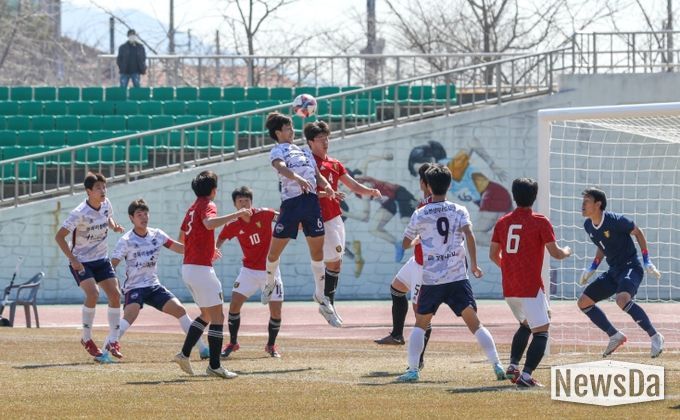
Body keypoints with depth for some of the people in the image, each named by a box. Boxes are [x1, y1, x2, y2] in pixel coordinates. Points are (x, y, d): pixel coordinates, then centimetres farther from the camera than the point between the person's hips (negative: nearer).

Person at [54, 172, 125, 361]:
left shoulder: (106, 204, -3)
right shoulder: (80, 213, -22)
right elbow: (59, 236, -18)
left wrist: (115, 226, -3)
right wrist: (72, 259, -23)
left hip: (101, 260, 6)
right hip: (81, 261, -6)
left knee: (115, 294, -6)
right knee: (93, 294, -25)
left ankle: (112, 341, 4)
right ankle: (86, 338, -7)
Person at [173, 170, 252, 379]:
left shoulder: (193, 207, 17)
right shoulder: (207, 205, -9)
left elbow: (182, 238, 28)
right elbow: (209, 223, -33)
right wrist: (236, 215, -32)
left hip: (188, 267, 9)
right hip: (201, 268, -9)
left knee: (206, 315, 20)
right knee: (217, 317, -4)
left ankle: (184, 354, 12)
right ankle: (214, 366, -6)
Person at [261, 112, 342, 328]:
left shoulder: (304, 151, 24)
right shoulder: (278, 151, 5)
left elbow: (317, 175, 20)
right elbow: (281, 167, -17)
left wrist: (326, 186, -3)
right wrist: (298, 178, -36)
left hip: (311, 201, 5)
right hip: (291, 202, -5)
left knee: (317, 252, 5)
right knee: (274, 251, 1)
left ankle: (321, 298, 14)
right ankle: (270, 284, 30)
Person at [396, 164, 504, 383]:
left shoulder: (420, 215, 3)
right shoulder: (459, 211, 3)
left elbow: (406, 243, 14)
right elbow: (468, 234, -13)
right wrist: (474, 264, -8)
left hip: (431, 279, 0)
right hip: (457, 278, 0)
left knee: (420, 324, 14)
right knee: (474, 323, 1)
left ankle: (413, 370, 4)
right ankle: (497, 366, -8)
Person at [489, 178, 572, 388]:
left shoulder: (502, 222, 7)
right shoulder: (540, 222, -7)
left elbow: (493, 255, 12)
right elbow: (555, 253, -8)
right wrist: (566, 251, 15)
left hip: (509, 287, 6)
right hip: (531, 287, -6)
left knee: (526, 324, 26)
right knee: (541, 331, -2)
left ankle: (513, 366, 14)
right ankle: (526, 376, -17)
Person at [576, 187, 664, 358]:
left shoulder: (616, 221, -19)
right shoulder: (588, 226, 3)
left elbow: (638, 233, -6)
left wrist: (647, 262, -8)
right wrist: (592, 269, 12)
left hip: (631, 268, -9)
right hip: (613, 272, 9)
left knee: (622, 299, -36)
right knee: (583, 302, 4)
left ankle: (655, 336, -24)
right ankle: (615, 336, 15)